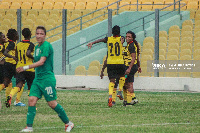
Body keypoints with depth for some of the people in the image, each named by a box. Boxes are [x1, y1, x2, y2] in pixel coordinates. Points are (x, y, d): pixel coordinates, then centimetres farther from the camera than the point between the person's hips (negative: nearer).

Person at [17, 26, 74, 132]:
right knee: (31, 100, -7)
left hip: (47, 78, -8)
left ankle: (68, 123, 12)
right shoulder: (37, 47, 15)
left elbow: (41, 62, -21)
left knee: (52, 103, -4)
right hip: (37, 79, 8)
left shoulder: (46, 46, -13)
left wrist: (25, 68, -22)